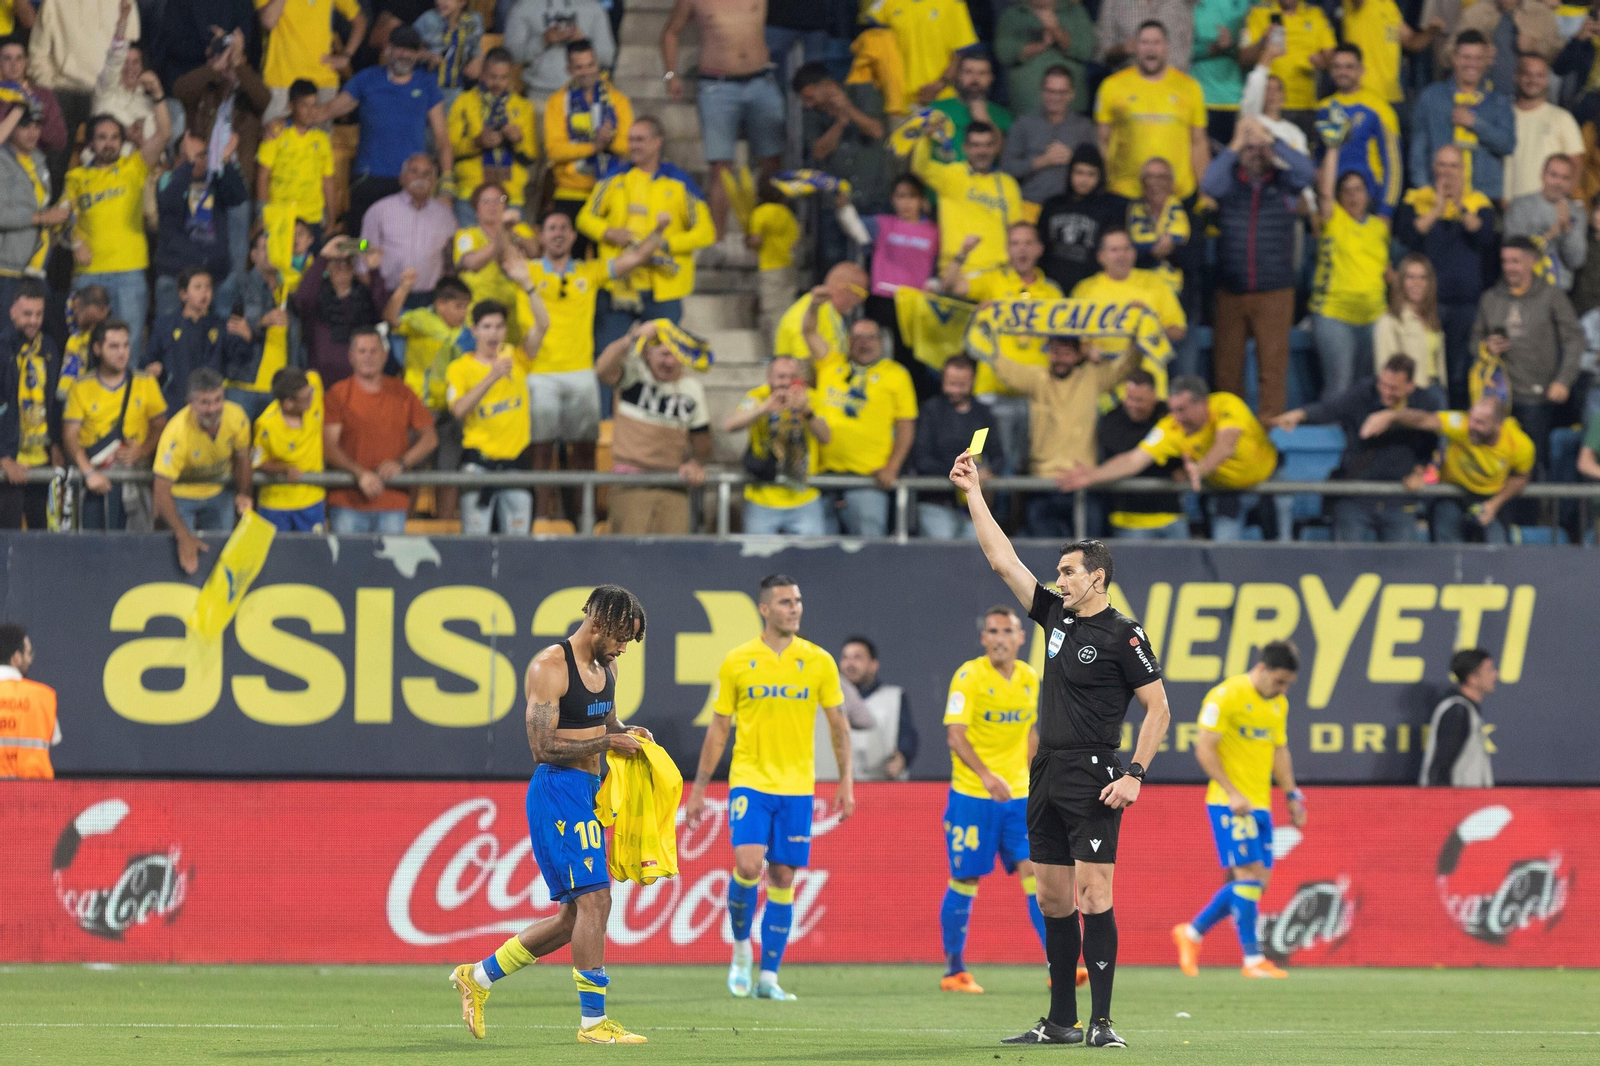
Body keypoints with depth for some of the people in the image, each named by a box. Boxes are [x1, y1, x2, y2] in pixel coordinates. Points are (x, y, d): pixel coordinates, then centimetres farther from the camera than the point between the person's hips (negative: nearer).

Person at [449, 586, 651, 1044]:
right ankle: (592, 1020, -10)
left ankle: (479, 977, 23)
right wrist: (608, 742, -17)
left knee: (574, 914, 11)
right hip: (559, 788, -9)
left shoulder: (605, 667, 14)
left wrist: (627, 732, 8)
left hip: (586, 795, 9)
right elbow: (543, 746, -18)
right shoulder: (549, 668, -14)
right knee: (594, 899, -14)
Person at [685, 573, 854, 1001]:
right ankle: (740, 946, 6)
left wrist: (846, 780, 3)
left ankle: (768, 976, 8)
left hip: (797, 787, 2)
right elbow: (718, 729, 6)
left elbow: (837, 723, 10)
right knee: (748, 866, -19)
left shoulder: (819, 661, 3)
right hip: (750, 780, -2)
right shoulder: (737, 661, 1)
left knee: (783, 878, 2)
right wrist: (699, 788, 6)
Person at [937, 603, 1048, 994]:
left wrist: (1034, 778, 16)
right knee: (964, 881, 1)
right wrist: (986, 775, -30)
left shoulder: (1029, 678, 8)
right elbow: (955, 736, -17)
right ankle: (954, 971, 13)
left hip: (1018, 795, 4)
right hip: (972, 796, -4)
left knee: (1036, 872, -5)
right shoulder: (969, 677, -10)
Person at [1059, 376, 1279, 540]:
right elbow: (1135, 459, -25)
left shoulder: (1226, 406, -32)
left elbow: (1225, 447, -49)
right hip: (1225, 491, 1)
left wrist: (1200, 469, -68)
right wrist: (1093, 475, -39)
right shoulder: (1171, 429, -23)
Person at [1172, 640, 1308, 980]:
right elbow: (1204, 749, -14)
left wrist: (1292, 796, 16)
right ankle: (1252, 958, -10)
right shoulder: (1226, 697, -11)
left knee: (1257, 882, 5)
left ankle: (1192, 932, 18)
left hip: (1260, 805, 8)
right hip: (1229, 803, -8)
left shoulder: (1278, 705, 14)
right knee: (1250, 873, -13)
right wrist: (1232, 793, -19)